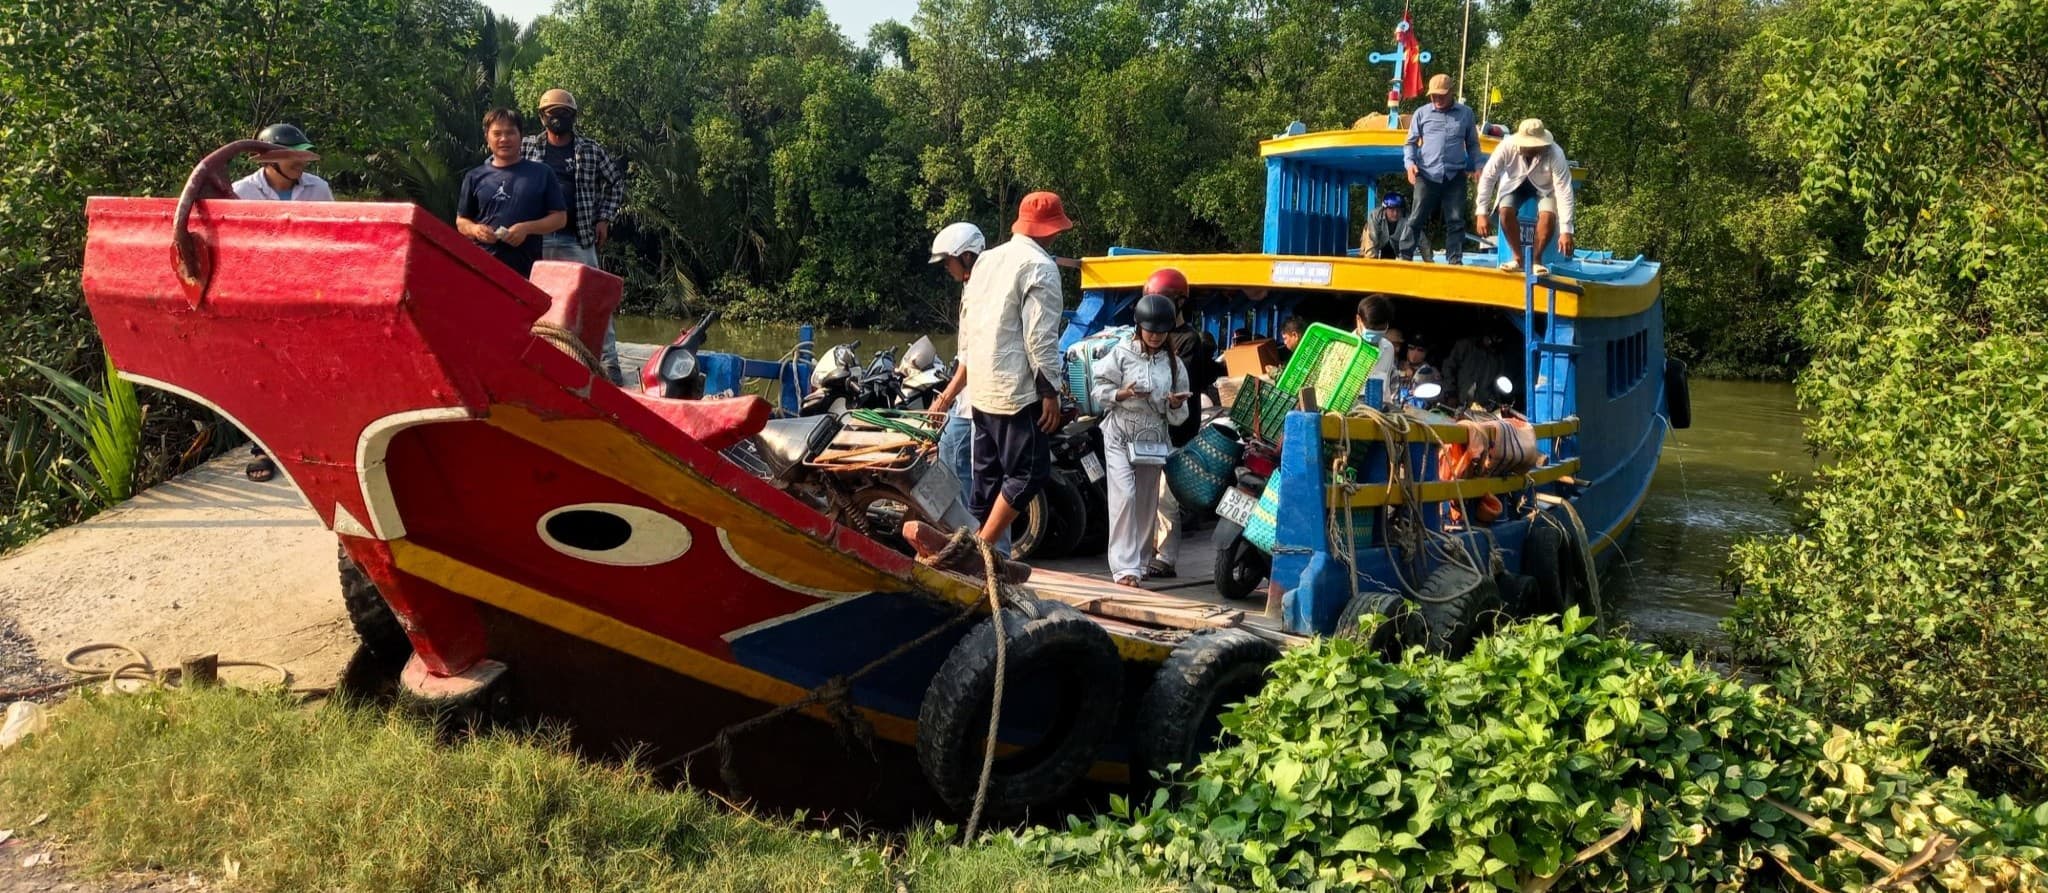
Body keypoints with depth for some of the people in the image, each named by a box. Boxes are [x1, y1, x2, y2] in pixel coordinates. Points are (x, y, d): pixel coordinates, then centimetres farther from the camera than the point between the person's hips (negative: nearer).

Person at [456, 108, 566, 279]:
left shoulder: (541, 173, 8)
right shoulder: (475, 177, 13)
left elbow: (560, 217, 6)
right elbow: (461, 221, 18)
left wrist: (527, 228, -9)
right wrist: (475, 229, -5)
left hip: (527, 271, -1)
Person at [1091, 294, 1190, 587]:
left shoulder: (1173, 363, 8)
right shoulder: (1121, 353, -1)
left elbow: (1177, 416, 9)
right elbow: (1098, 388, -1)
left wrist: (1176, 404, -14)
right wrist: (1123, 394, -18)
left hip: (1153, 437, 4)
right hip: (1120, 434, -4)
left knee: (1148, 501, 9)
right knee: (1124, 495, -15)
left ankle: (1142, 560, 24)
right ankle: (1125, 566, -16)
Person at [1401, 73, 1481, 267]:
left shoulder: (1465, 113, 10)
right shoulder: (1421, 113, 6)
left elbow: (1473, 144, 17)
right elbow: (1410, 142, 9)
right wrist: (1410, 163, -9)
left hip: (1455, 176, 1)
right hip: (1427, 174, -1)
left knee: (1455, 221, 1)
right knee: (1417, 219, -2)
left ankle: (1455, 261, 5)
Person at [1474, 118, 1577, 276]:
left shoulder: (1555, 154, -34)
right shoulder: (1507, 147, -32)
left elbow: (1564, 192, -33)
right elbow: (1488, 177, -23)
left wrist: (1566, 231, -37)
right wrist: (1482, 213, -26)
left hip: (1544, 187, -1)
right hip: (1514, 183, 1)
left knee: (1548, 216, -29)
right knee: (1505, 211, -27)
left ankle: (1536, 259, -8)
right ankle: (1517, 258, -10)